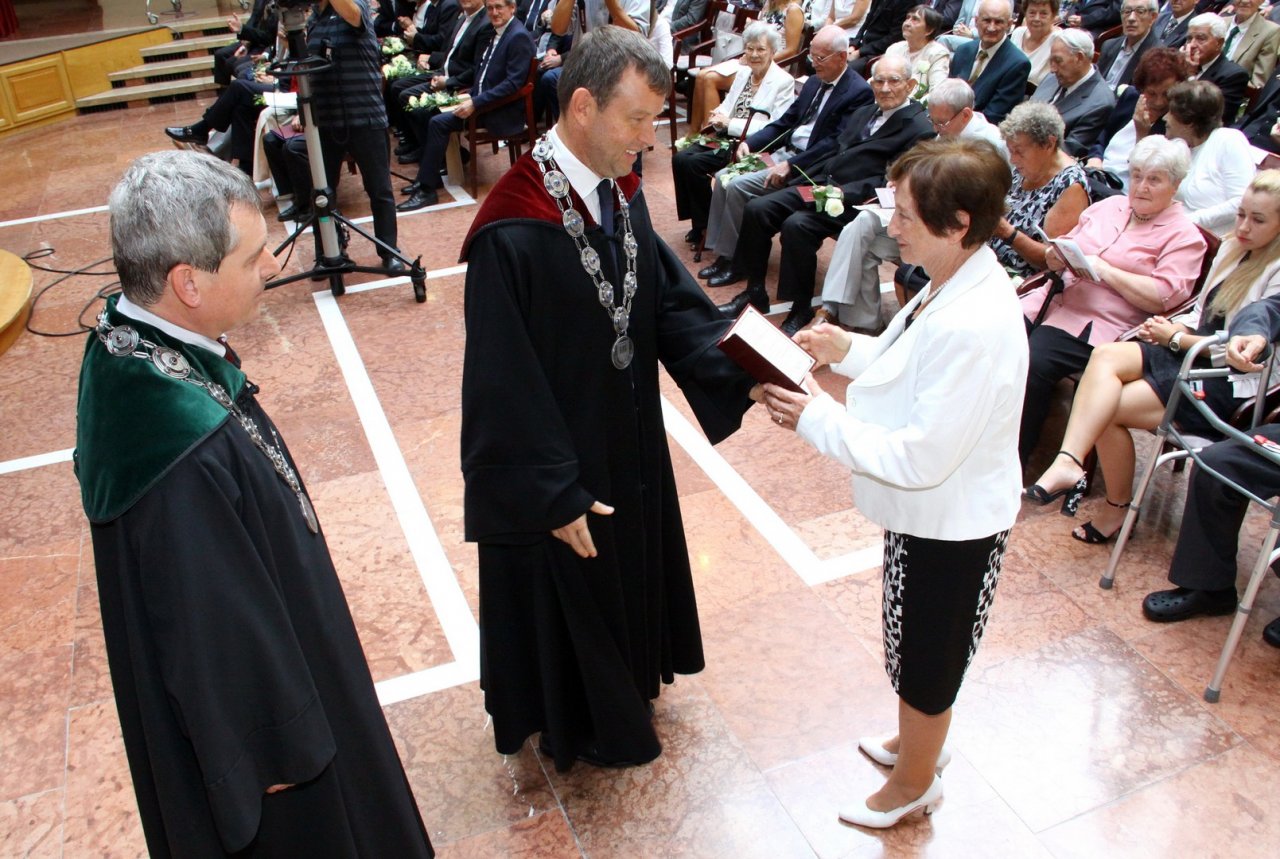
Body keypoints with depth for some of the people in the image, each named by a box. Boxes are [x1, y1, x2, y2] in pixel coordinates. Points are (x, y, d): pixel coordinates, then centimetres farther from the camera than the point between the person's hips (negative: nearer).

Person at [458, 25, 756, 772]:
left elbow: (671, 298, -3)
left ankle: (626, 680, 55)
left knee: (631, 567, 27)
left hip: (630, 437, 8)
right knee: (570, 593, 15)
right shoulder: (512, 234, -29)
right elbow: (506, 382, -25)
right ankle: (579, 723, 42)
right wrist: (556, 493, -20)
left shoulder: (623, 192, -5)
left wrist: (744, 374, -18)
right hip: (557, 461, -7)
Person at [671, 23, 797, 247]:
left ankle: (706, 226, -6)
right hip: (726, 137, 7)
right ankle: (697, 221, -2)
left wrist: (731, 123, -18)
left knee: (694, 163, -24)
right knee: (680, 158, -15)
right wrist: (718, 115, -5)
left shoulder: (783, 82, -7)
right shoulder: (743, 72, 14)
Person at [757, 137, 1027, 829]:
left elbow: (921, 459, -31)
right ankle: (917, 742, 55)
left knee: (925, 659, 16)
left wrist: (818, 420, -25)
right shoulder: (956, 285, -5)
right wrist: (850, 350, -2)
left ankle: (913, 782, 43)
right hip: (929, 513, 9)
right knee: (917, 649, 29)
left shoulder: (973, 329, -34)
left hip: (948, 527, -9)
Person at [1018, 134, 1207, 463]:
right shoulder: (1109, 206, 22)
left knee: (1033, 364, -30)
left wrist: (1103, 269, -12)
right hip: (1054, 300, 6)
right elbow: (1061, 255, 25)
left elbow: (1163, 297, -9)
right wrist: (1056, 257, 1)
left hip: (1102, 323, -6)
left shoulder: (1182, 236, 5)